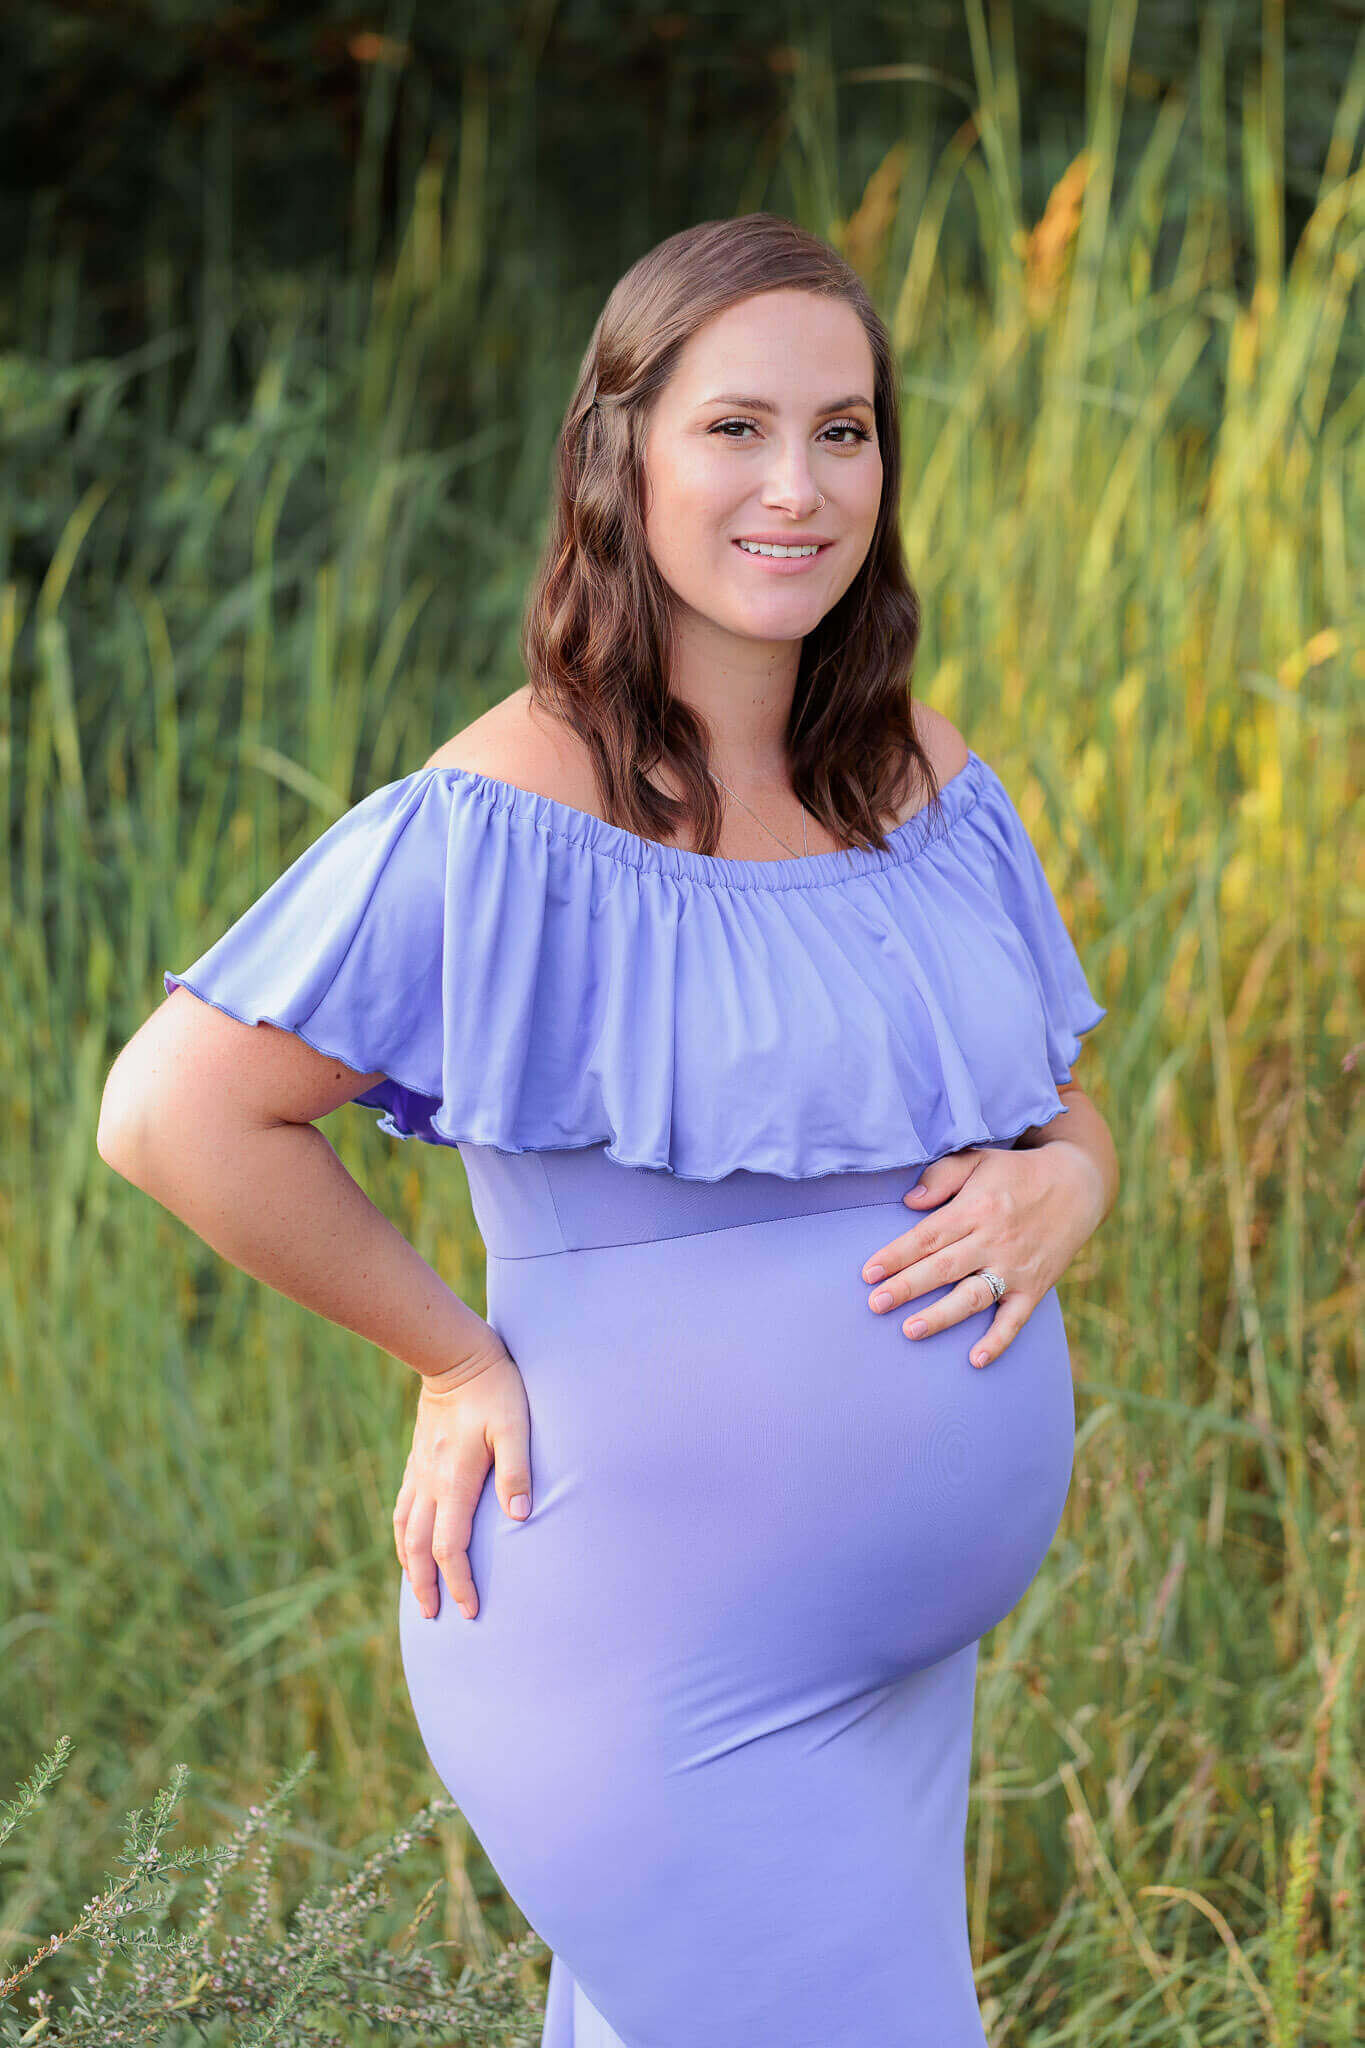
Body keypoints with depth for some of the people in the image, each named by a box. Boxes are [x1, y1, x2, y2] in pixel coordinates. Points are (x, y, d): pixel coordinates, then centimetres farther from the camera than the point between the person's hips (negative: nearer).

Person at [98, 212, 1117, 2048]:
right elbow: (176, 1111, -19)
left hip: (889, 1668, 7)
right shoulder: (510, 825, -17)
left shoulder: (932, 792, 5)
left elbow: (1069, 1123, 16)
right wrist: (463, 1359, -12)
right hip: (651, 1676, -7)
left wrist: (1055, 1191, -8)